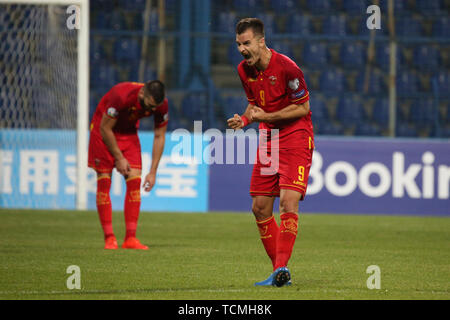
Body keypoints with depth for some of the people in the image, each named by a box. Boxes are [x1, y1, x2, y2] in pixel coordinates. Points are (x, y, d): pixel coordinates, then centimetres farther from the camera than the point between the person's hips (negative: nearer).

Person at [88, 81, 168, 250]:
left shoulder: (161, 104, -20)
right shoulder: (122, 96, -36)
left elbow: (159, 136, -6)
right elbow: (105, 128, -23)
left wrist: (153, 172, -9)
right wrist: (119, 158, -17)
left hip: (129, 131, 4)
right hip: (103, 130, -4)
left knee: (135, 181, -8)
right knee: (104, 182, -10)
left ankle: (130, 239, -7)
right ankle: (109, 238, -7)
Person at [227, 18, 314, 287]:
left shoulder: (286, 67, -18)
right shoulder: (244, 70, 3)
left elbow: (303, 107, -12)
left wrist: (266, 117, -15)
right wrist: (244, 119, -3)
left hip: (296, 138, -7)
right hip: (268, 140, 7)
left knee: (288, 201, -21)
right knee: (260, 207, 3)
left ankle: (281, 267, -22)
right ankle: (280, 273, 11)